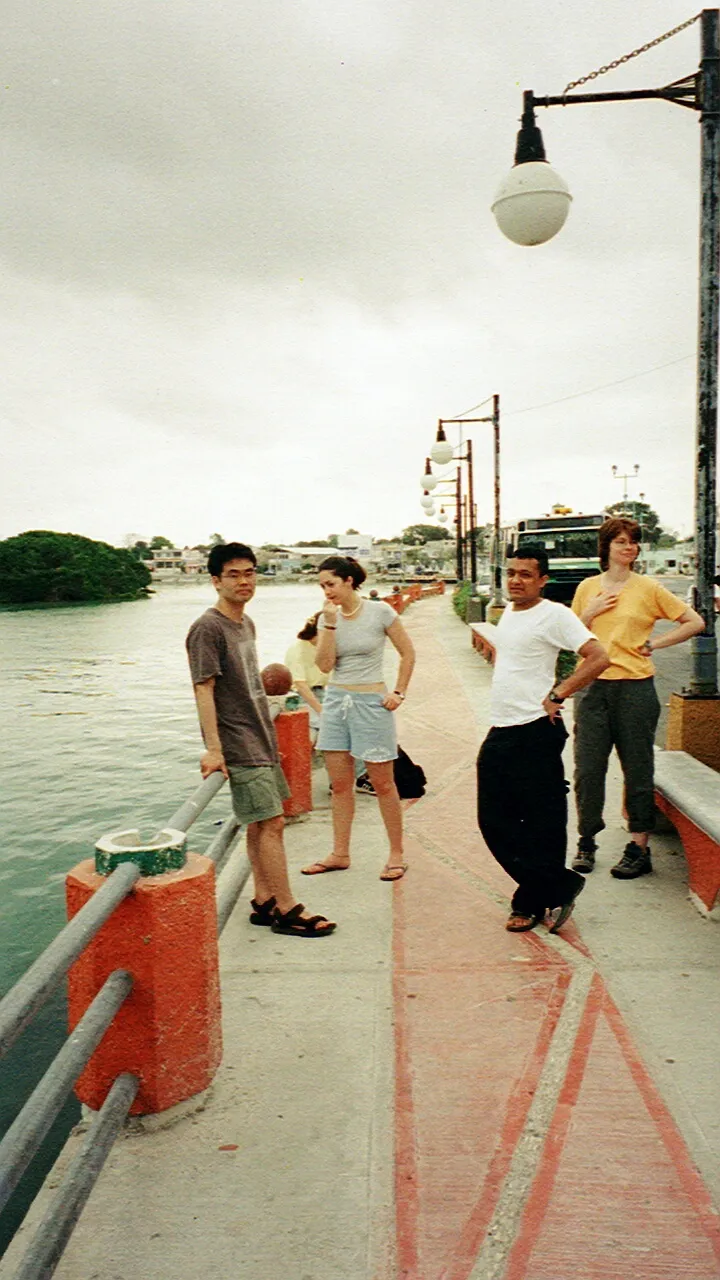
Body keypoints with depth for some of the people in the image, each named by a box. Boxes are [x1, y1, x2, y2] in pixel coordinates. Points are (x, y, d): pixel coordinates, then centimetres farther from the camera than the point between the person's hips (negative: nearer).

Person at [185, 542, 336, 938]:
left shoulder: (246, 623, 14)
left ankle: (264, 902, 21)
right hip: (238, 746, -9)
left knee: (260, 824, 12)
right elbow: (204, 689, -18)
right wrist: (213, 748, -22)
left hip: (260, 739, 9)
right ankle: (286, 910, 1)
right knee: (271, 822, -8)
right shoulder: (207, 628, -13)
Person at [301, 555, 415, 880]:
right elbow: (324, 664, -7)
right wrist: (330, 623, -12)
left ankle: (396, 854, 17)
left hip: (371, 703, -4)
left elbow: (408, 653, 0)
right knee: (339, 784, 10)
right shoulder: (327, 617, 3)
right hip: (336, 701, 5)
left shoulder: (380, 612, -8)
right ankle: (339, 854, 21)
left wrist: (399, 692, -5)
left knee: (383, 783, 4)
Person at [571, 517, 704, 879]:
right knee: (587, 769, 3)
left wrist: (654, 644, -2)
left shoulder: (648, 588, 2)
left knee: (637, 771, 4)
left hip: (635, 687, -2)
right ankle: (586, 842, 18)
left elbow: (695, 622, 4)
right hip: (592, 686, 3)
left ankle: (639, 849, 13)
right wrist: (590, 614, -3)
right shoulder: (587, 588, 10)